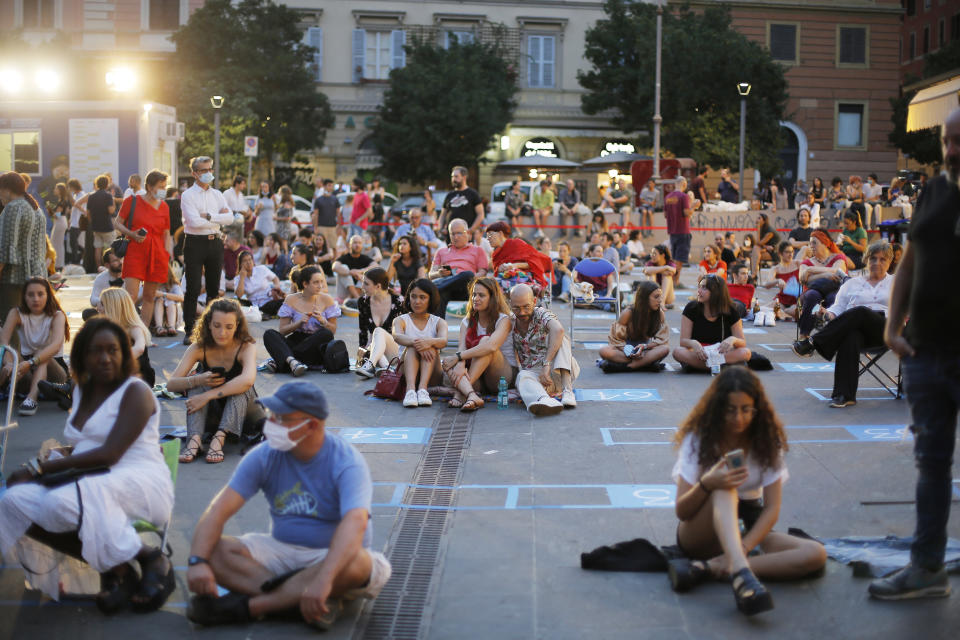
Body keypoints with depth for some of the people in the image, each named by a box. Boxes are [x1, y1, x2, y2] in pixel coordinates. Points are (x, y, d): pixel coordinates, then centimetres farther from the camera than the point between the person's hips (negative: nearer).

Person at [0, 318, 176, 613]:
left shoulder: (135, 392, -4)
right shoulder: (82, 391, 19)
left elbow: (110, 454, -15)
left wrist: (40, 467, -13)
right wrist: (53, 458, -4)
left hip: (139, 481, -7)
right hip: (85, 484, 7)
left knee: (62, 504, -37)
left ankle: (151, 560, -21)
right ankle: (110, 567, -16)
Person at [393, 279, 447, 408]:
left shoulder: (439, 322, 9)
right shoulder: (401, 320, 7)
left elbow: (443, 341, -15)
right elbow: (397, 337, -18)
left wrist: (429, 342, -39)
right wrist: (415, 342, -40)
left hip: (432, 375, 1)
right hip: (405, 370, -1)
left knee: (430, 347, -26)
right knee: (412, 347, -29)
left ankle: (423, 388, -46)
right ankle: (410, 389, -52)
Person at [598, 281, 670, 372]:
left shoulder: (660, 314, -8)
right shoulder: (629, 313, -13)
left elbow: (662, 339, -8)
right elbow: (616, 338, -8)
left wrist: (645, 346, -26)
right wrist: (627, 350, -26)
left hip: (645, 350, 2)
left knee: (665, 349, -32)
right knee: (604, 351, -32)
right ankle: (646, 364, -34)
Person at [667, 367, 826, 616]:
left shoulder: (768, 441, -5)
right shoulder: (698, 439, -9)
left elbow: (772, 507, -11)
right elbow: (681, 511, -14)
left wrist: (744, 546, -27)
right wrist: (706, 485, -35)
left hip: (748, 530, 3)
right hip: (703, 535, -3)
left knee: (816, 554, -24)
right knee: (724, 489, -34)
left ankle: (706, 568, -35)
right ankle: (740, 572, -57)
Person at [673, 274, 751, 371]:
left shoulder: (730, 312, -4)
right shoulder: (691, 308, -6)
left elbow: (743, 343, -6)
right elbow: (683, 341, -9)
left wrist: (733, 340, -31)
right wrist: (693, 343, -33)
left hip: (721, 353, 1)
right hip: (697, 354, -1)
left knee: (745, 353, -29)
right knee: (678, 352, -34)